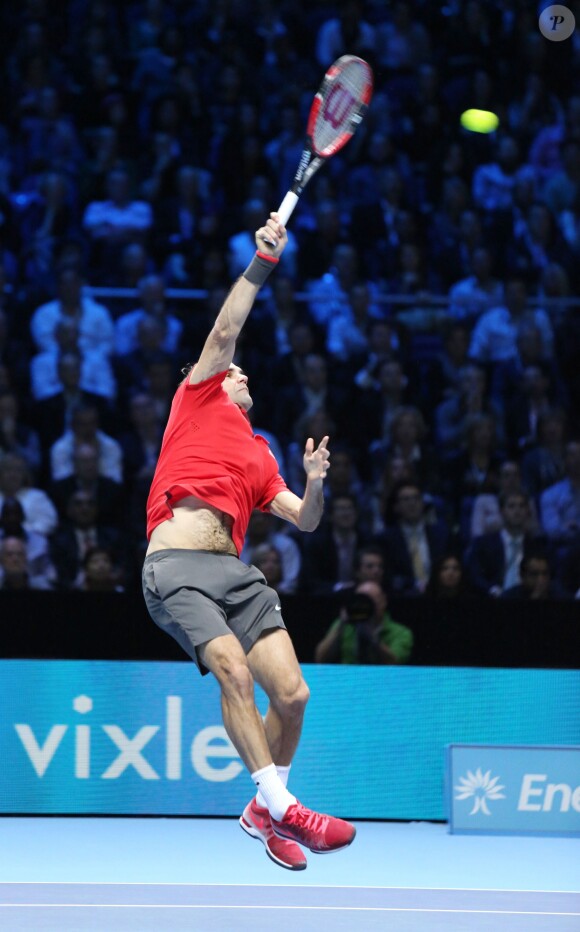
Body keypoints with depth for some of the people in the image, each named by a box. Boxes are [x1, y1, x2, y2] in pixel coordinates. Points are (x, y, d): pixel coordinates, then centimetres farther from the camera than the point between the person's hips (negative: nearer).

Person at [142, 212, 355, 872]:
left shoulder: (258, 455, 28)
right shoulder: (197, 400, 17)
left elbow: (305, 522, 25)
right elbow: (225, 332, 5)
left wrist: (315, 484, 5)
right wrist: (261, 263, -1)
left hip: (234, 571, 5)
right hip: (176, 566, -5)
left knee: (291, 693, -7)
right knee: (233, 669, -25)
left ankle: (263, 812, 12)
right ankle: (279, 803, -21)